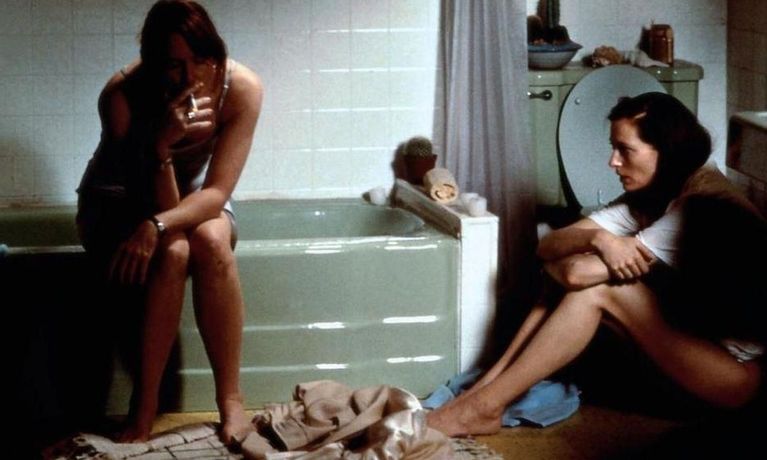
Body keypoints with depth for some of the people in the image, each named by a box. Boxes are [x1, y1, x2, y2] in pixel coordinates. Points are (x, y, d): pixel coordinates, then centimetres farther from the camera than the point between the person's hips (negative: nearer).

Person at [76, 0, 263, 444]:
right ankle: (145, 406, -23)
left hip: (193, 199, 2)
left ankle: (231, 400, -24)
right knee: (173, 252, -33)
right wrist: (161, 144, -47)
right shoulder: (123, 94, -29)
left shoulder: (242, 87, -26)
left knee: (212, 242, -33)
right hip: (118, 203, -1)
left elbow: (217, 193, -26)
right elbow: (158, 204, -28)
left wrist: (156, 227, -43)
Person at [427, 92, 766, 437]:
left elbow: (580, 273, -25)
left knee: (599, 288, -22)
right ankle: (482, 389, -7)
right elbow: (547, 246, -4)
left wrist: (556, 263, -3)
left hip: (739, 369, -8)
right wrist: (597, 239, -24)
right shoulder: (645, 199, 6)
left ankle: (485, 406, -17)